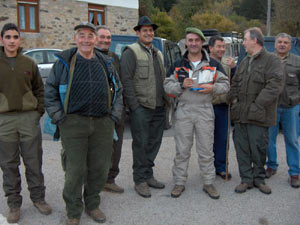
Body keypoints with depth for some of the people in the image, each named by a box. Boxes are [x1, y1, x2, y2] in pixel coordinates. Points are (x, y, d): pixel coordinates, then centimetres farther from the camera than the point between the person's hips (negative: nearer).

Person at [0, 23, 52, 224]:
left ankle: (38, 198, 24)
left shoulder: (29, 63, 7)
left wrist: (39, 111, 5)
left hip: (30, 117, 1)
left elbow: (39, 89, 14)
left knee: (34, 162, 9)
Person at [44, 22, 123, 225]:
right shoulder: (64, 62, 3)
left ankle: (92, 205, 30)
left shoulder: (105, 63, 13)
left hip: (103, 124, 3)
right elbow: (50, 91, 4)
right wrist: (58, 117, -4)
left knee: (100, 168, 10)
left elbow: (118, 90, 19)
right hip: (73, 124, -3)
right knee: (75, 170, 0)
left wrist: (115, 115, 10)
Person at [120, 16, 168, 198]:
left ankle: (148, 175, 25)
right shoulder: (131, 52, -5)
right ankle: (140, 181, 10)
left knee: (154, 143, 12)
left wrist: (166, 100, 14)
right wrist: (134, 106, -16)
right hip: (141, 108, -7)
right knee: (141, 144, -1)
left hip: (159, 107, 7)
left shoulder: (158, 54, 19)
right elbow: (126, 80, -12)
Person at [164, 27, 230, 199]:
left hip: (205, 110, 0)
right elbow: (167, 85, 4)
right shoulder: (177, 65, 7)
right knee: (182, 150, 7)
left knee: (206, 151, 7)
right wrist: (181, 85, -15)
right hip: (184, 110, 1)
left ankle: (209, 183, 19)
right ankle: (179, 183, 19)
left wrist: (212, 87, -14)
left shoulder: (213, 64, 5)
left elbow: (226, 84, 6)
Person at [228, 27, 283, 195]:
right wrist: (233, 99, 6)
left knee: (259, 149, 4)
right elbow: (235, 83, 23)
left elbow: (274, 86, -15)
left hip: (258, 117, -6)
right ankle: (247, 179, 21)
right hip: (241, 115, 6)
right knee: (242, 149, 9)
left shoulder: (272, 60, -5)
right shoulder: (244, 62, 18)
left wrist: (257, 105, -18)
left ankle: (259, 178, 22)